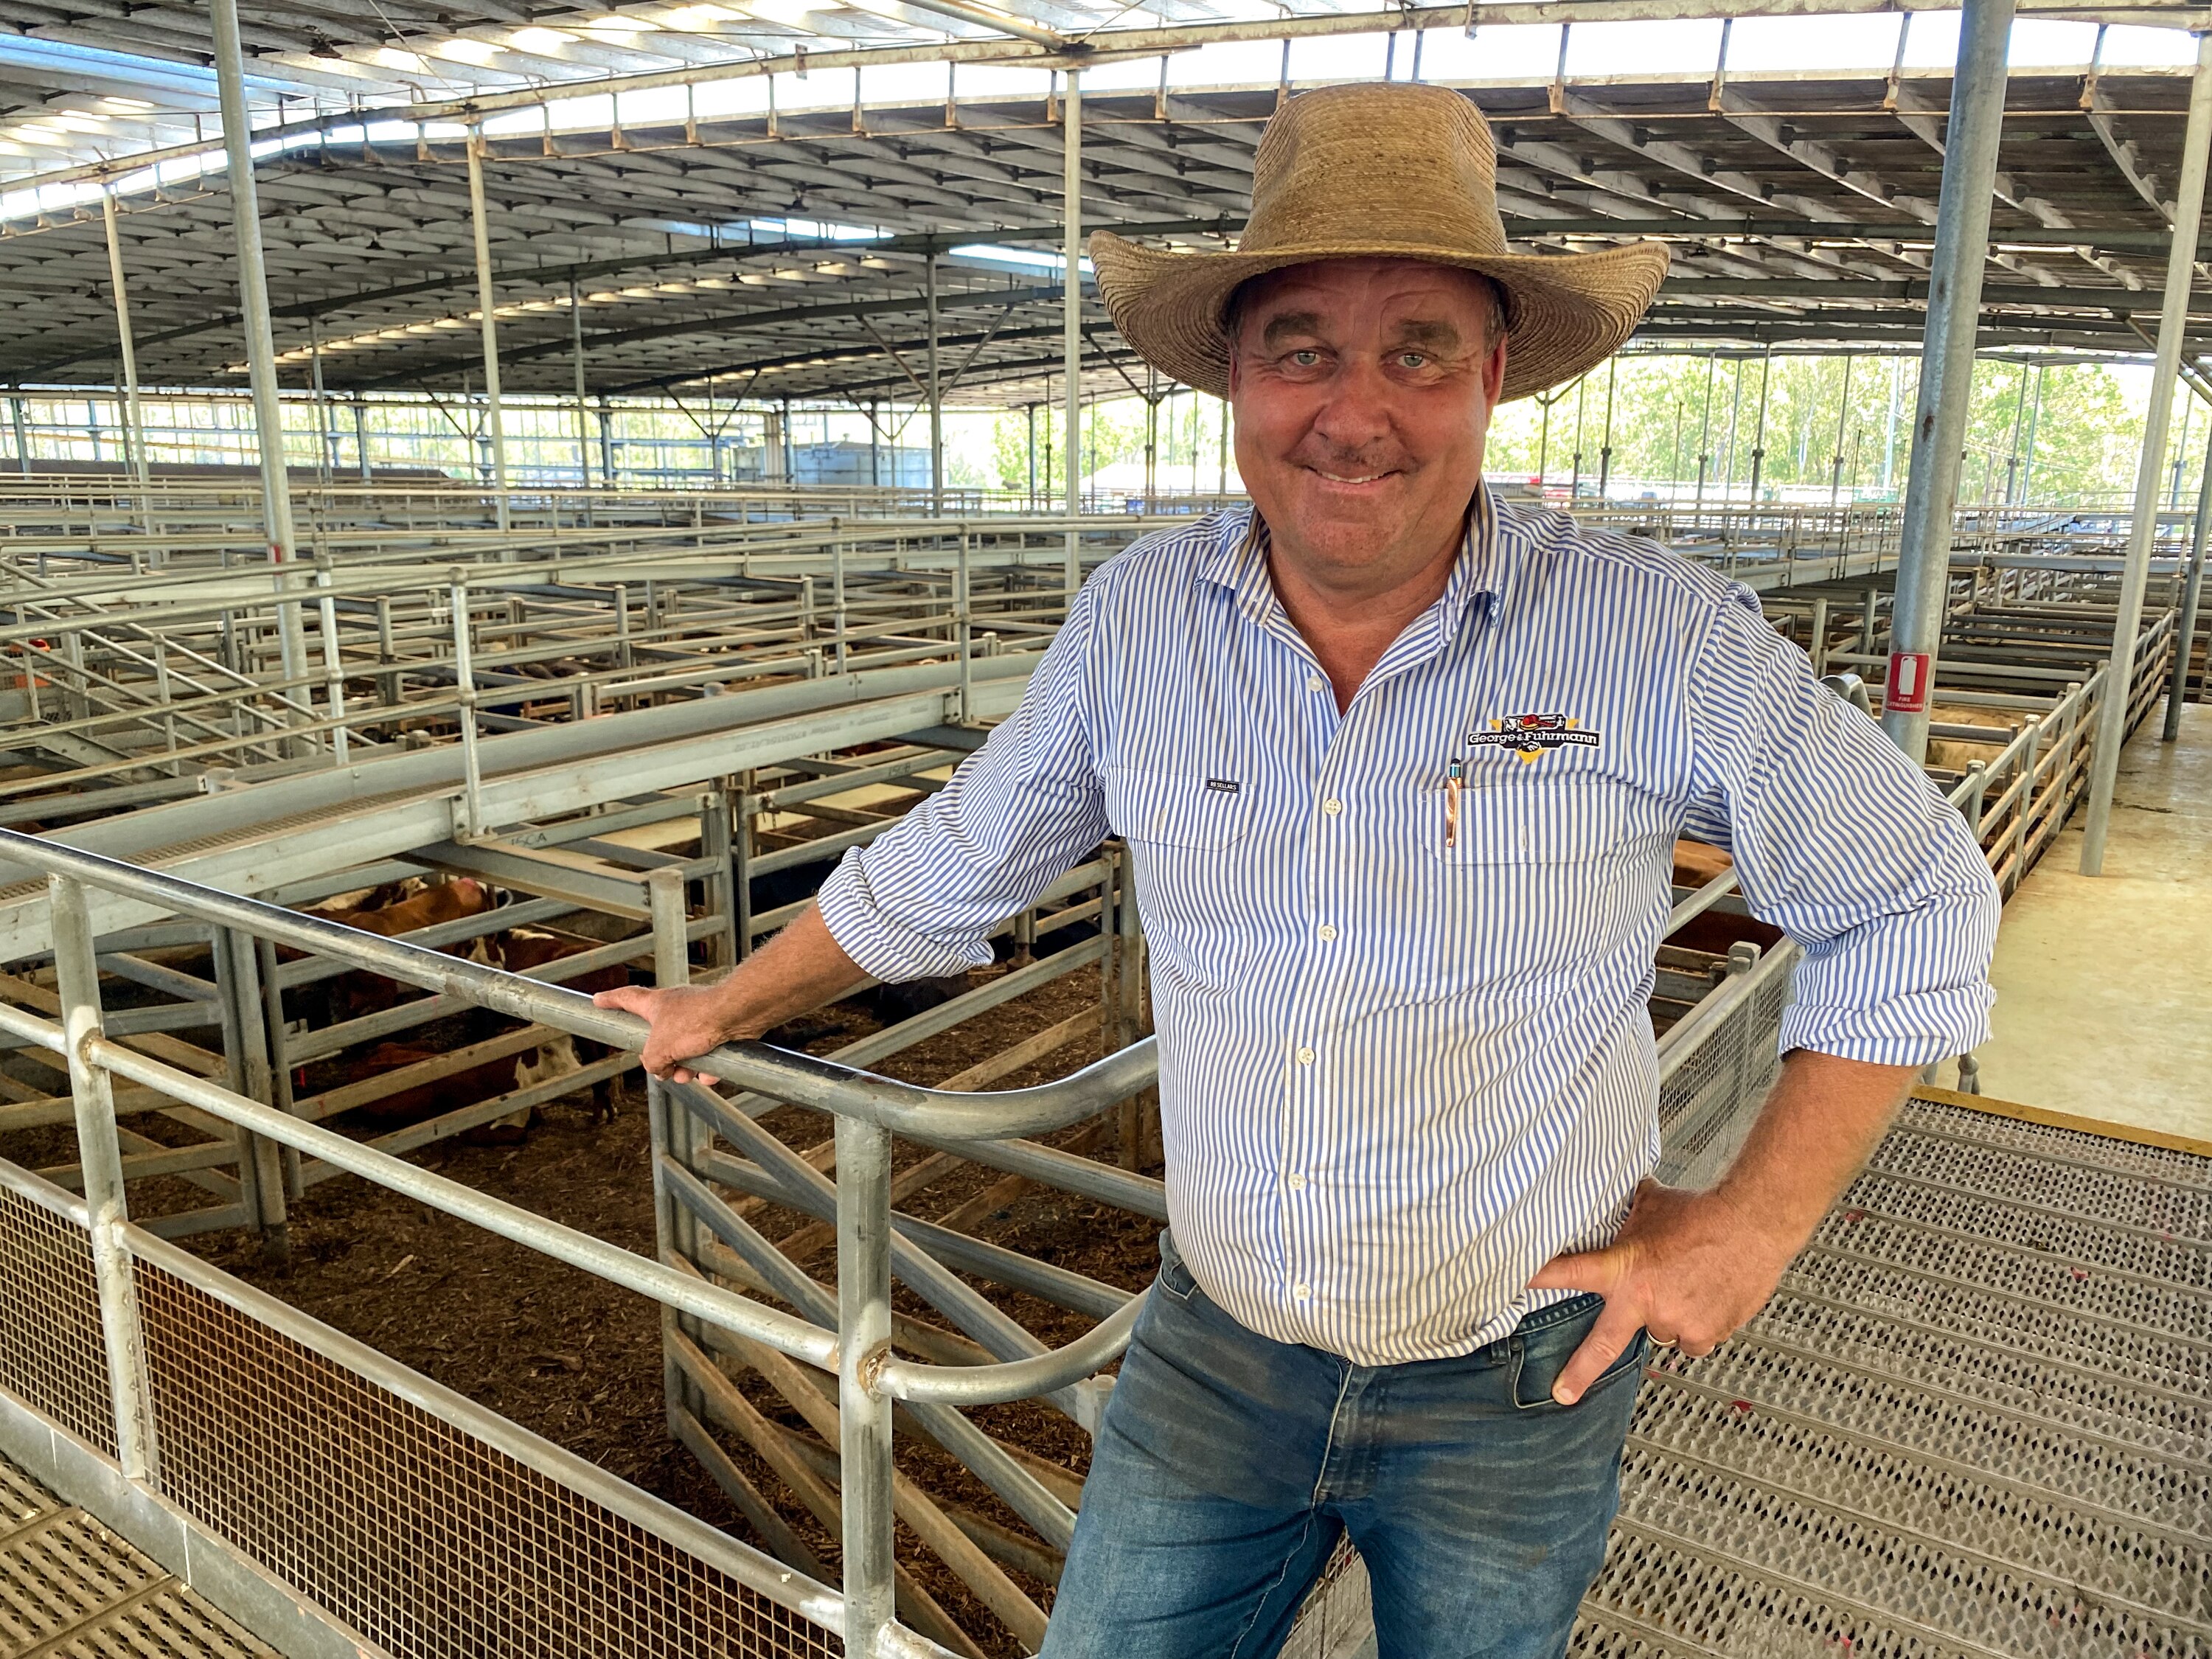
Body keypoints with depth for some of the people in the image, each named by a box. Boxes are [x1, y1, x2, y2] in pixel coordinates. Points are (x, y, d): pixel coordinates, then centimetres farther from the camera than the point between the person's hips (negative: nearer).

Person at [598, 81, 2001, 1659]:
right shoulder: (1135, 621, -9)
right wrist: (731, 1008, 16)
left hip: (1516, 1390, -1)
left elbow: (1914, 904, -4)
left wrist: (1753, 1222, -9)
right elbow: (956, 862, 6)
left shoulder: (1660, 640, -17)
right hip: (1218, 1344, 2)